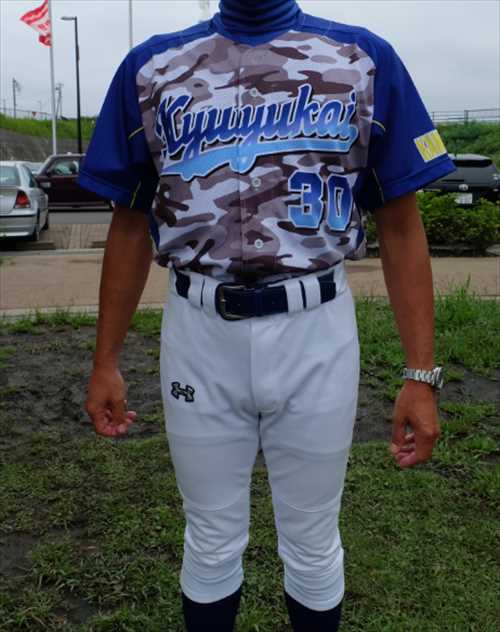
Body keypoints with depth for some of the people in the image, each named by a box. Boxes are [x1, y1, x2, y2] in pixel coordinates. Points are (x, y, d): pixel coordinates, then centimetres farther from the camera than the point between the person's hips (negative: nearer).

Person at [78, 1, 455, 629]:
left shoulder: (366, 60, 2)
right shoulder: (152, 67, 6)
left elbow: (400, 229, 0)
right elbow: (131, 226, 9)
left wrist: (421, 374, -6)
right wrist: (105, 359, 6)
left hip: (316, 333, 0)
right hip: (197, 332, 1)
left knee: (313, 546, 15)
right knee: (210, 544, 17)